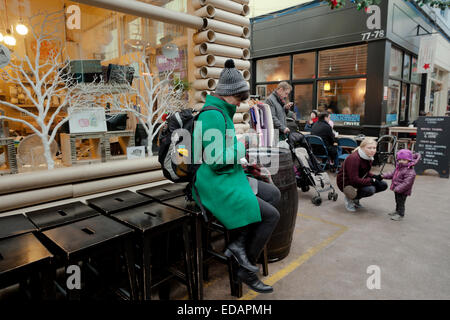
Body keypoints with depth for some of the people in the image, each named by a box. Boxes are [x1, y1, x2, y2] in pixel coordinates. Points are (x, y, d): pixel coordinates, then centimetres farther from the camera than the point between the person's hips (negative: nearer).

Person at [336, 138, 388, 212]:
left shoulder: (369, 157, -1)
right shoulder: (354, 158, -27)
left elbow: (365, 173, 12)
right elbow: (354, 180, -29)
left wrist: (375, 176, -9)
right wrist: (372, 181, -26)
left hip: (360, 180, 9)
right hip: (346, 183, -9)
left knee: (383, 185, -1)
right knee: (370, 189, -30)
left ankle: (356, 199, 10)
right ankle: (350, 198, -3)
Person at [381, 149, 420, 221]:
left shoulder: (410, 172, -24)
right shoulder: (399, 167, 6)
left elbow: (407, 183, -29)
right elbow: (392, 174, 22)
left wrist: (398, 189, -31)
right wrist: (384, 176, 14)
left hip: (403, 191, -9)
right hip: (397, 189, 9)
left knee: (400, 202, 1)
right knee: (397, 201, 25)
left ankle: (400, 214, 14)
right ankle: (397, 211, 42)